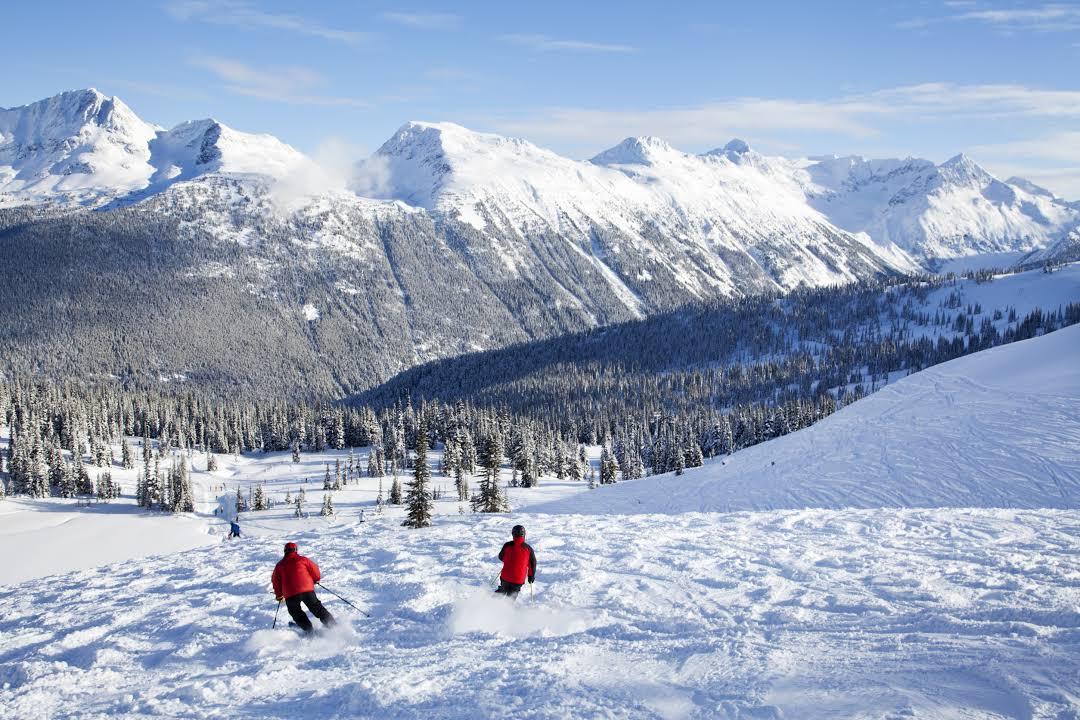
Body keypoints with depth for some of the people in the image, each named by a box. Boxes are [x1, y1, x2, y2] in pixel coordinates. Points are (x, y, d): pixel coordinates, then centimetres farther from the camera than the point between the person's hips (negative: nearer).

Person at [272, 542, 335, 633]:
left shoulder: (279, 565, 12)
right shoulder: (302, 559, 7)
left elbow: (276, 581, 18)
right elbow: (316, 572, 7)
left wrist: (279, 595, 31)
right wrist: (315, 580, 30)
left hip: (290, 595, 0)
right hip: (307, 590, 0)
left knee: (296, 612, 17)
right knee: (317, 608, 11)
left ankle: (309, 630, 4)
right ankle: (332, 625, 6)